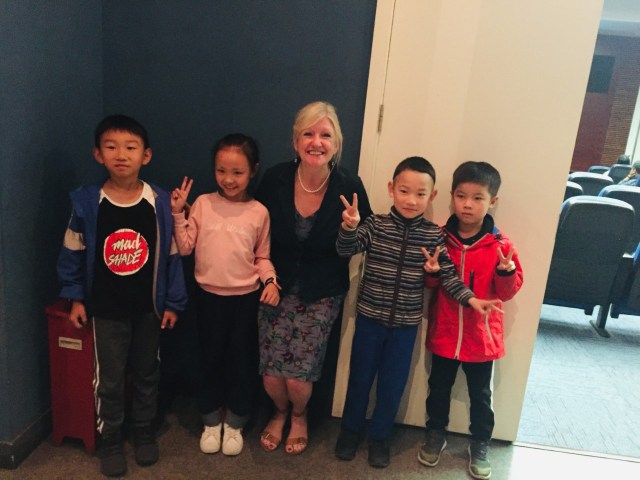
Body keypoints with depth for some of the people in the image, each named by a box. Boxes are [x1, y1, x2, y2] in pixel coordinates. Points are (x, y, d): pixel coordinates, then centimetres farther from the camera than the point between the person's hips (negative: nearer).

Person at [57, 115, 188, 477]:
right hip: (106, 309, 0)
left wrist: (173, 303, -2)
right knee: (109, 379, 12)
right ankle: (111, 440, 35)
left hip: (149, 307, 1)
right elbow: (73, 253, 2)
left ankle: (145, 432, 40)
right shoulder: (86, 203, -11)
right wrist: (76, 298, 2)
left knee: (147, 373, 18)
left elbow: (172, 255, -4)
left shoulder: (161, 203, -11)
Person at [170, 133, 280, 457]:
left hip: (246, 298, 0)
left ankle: (234, 423, 33)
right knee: (210, 358, 14)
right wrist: (177, 213, -12)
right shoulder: (202, 204, -4)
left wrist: (271, 280, -15)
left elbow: (262, 257, 2)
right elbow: (184, 248, -5)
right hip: (209, 296, 1)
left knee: (242, 360, 11)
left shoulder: (258, 212, -5)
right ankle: (211, 421, 36)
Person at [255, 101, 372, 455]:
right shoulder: (275, 179, -11)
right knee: (271, 374, 1)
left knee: (299, 377, -3)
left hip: (322, 294, -1)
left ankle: (299, 415, 35)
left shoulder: (349, 187, -14)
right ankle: (280, 411, 38)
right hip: (278, 287, 2)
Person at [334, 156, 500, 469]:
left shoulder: (433, 235, -5)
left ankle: (380, 436, 36)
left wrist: (469, 298, -15)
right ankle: (351, 429, 37)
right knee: (360, 376, 15)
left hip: (406, 323, 1)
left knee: (393, 383, 14)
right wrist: (349, 227, -40)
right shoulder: (375, 224, -10)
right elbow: (346, 250, -20)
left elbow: (447, 274, -2)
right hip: (370, 317, -1)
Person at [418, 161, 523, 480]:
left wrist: (507, 272, -26)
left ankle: (480, 446, 36)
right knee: (439, 388, 19)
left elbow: (508, 292, -6)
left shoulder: (500, 245, -10)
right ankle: (435, 435, 41)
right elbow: (428, 283, 4)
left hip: (481, 335, -1)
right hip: (444, 332, 2)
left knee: (480, 394, 15)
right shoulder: (440, 238, -6)